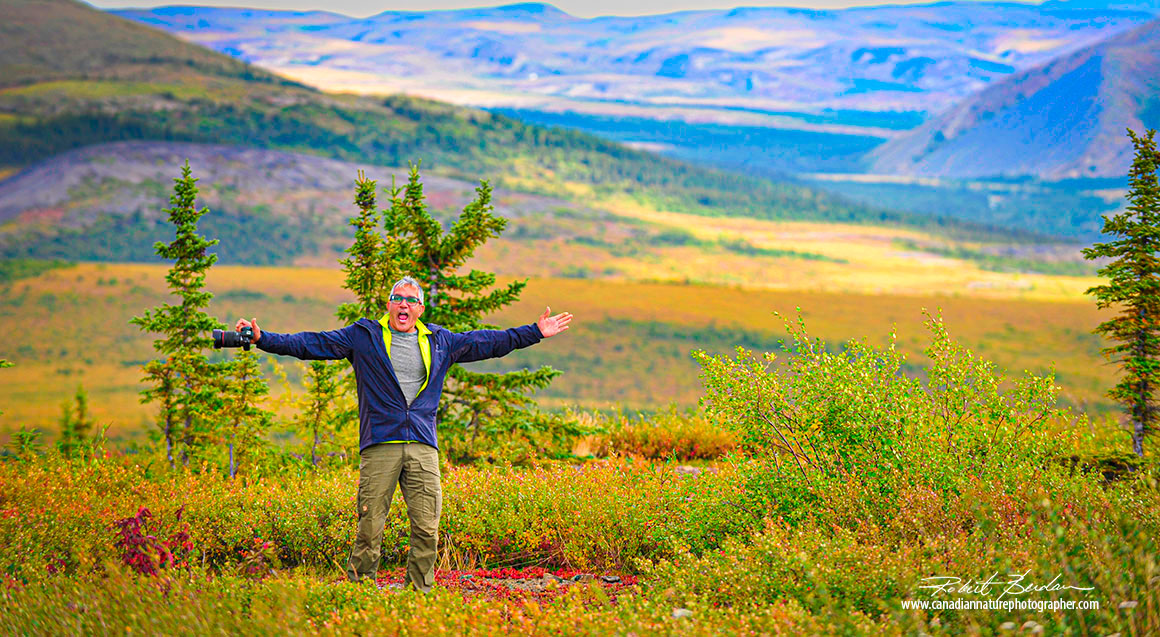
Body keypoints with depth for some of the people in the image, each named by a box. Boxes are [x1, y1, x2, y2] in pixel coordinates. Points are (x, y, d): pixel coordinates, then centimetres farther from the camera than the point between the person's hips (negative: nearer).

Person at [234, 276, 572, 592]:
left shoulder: (439, 341, 17)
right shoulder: (364, 336, 9)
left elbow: (489, 342, 26)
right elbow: (310, 344, 7)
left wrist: (535, 333, 26)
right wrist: (264, 339, -2)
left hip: (423, 447, 3)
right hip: (379, 445, -3)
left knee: (427, 529, -2)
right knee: (370, 528, -6)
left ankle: (418, 593, 8)